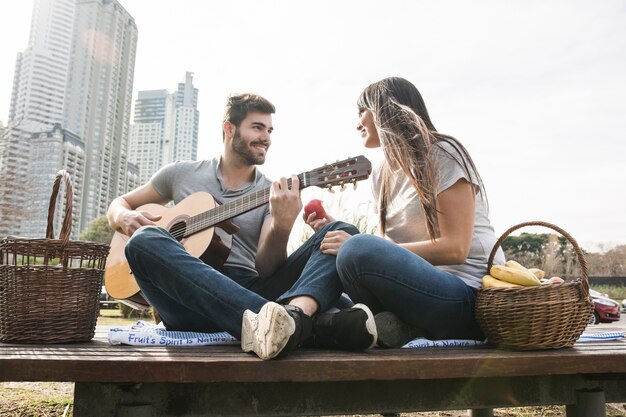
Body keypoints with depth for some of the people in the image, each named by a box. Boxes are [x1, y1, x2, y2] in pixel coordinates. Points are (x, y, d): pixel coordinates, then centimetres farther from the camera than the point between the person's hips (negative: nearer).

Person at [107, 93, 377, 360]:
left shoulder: (275, 195, 12)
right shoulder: (182, 174, 16)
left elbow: (266, 268, -1)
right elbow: (118, 204, 24)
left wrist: (282, 226, -21)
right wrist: (125, 217, 0)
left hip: (251, 292, 1)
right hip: (192, 298, 0)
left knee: (342, 233, -11)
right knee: (145, 240, -31)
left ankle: (296, 312, -47)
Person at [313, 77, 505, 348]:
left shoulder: (442, 154, -6)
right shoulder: (382, 175, 16)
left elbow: (455, 248, -16)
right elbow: (389, 245, 12)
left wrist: (355, 246, -22)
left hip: (471, 298, -8)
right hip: (422, 290, 8)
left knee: (358, 251, -31)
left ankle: (402, 330, -9)